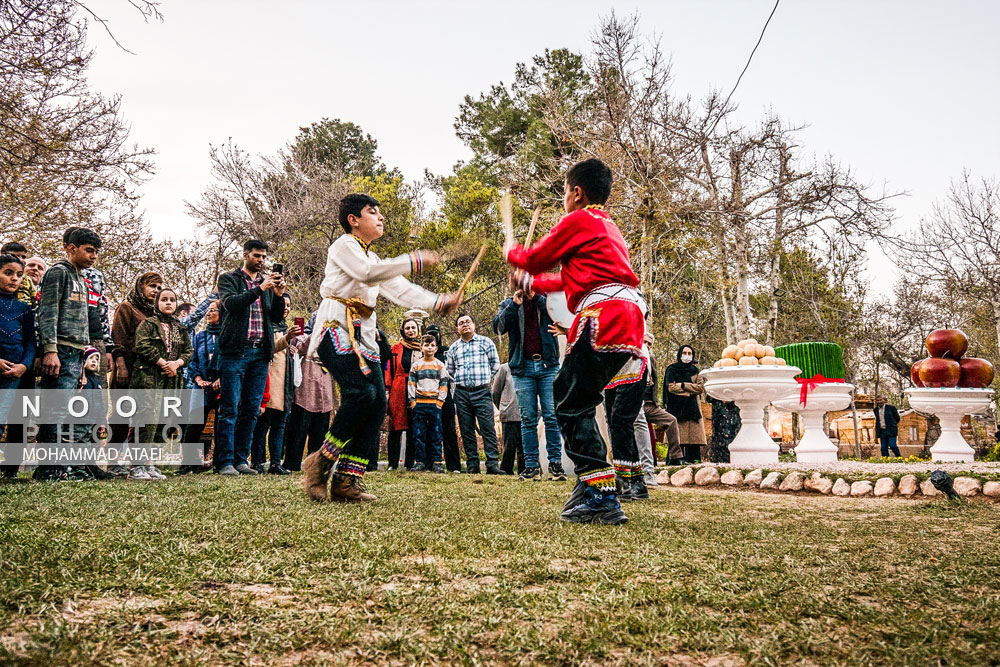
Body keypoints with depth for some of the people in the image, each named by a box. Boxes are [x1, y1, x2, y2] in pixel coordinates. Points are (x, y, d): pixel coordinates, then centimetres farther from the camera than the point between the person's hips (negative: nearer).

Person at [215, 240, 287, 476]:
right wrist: (259, 289, -19)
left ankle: (241, 460, 11)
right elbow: (230, 303, -13)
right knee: (230, 410, -6)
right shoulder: (229, 279, 6)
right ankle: (225, 462, -4)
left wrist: (279, 296, -6)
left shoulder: (268, 282, 18)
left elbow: (277, 318, 11)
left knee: (251, 411, 5)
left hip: (260, 353, 5)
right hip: (235, 352, -5)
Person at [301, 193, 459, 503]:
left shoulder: (374, 259, 28)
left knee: (378, 401, -6)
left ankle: (347, 480, -5)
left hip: (364, 334, 8)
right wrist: (415, 261, -17)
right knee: (361, 393, -25)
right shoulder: (344, 245, 2)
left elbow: (401, 290, 19)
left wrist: (441, 301, 6)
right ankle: (321, 462, -11)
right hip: (337, 328, -8)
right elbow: (368, 273, -17)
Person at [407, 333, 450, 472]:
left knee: (436, 434, 0)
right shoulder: (416, 365, 9)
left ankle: (437, 462, 4)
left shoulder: (440, 365, 8)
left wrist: (440, 400, -4)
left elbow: (444, 384, 6)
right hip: (419, 403, 1)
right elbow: (411, 383, 8)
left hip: (435, 403, -1)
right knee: (418, 434, 0)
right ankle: (419, 462, 4)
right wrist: (412, 401, -1)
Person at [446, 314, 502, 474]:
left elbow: (495, 363, 9)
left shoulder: (485, 342, 6)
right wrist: (460, 380, 13)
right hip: (461, 393, 3)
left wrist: (485, 377, 9)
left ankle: (492, 464, -12)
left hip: (482, 392, -3)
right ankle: (472, 465, 8)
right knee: (466, 430, 3)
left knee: (488, 428, -10)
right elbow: (450, 369, 24)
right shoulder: (453, 348, 14)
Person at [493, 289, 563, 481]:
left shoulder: (547, 299, 11)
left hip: (548, 365, -1)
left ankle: (555, 463, 0)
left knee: (552, 417, -4)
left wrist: (536, 297, -16)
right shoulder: (508, 304, 13)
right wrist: (514, 305, -12)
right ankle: (531, 465, 3)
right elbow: (498, 327, -2)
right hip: (523, 367, 1)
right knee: (528, 419, 1)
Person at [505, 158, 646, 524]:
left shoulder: (578, 220, 3)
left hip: (604, 315, -10)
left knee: (571, 405, -9)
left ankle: (601, 498, -16)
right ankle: (590, 484, 17)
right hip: (628, 318, 10)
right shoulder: (608, 226, 31)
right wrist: (531, 283, 49)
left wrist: (512, 252, 32)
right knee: (573, 400, 16)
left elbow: (537, 258, 11)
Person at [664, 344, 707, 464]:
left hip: (692, 408, 4)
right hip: (676, 407, -3)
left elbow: (701, 388, 4)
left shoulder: (695, 371, 18)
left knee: (693, 435, -5)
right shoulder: (672, 369, 8)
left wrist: (683, 385, -5)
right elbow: (671, 387, -6)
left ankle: (691, 459, -4)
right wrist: (691, 389, -5)